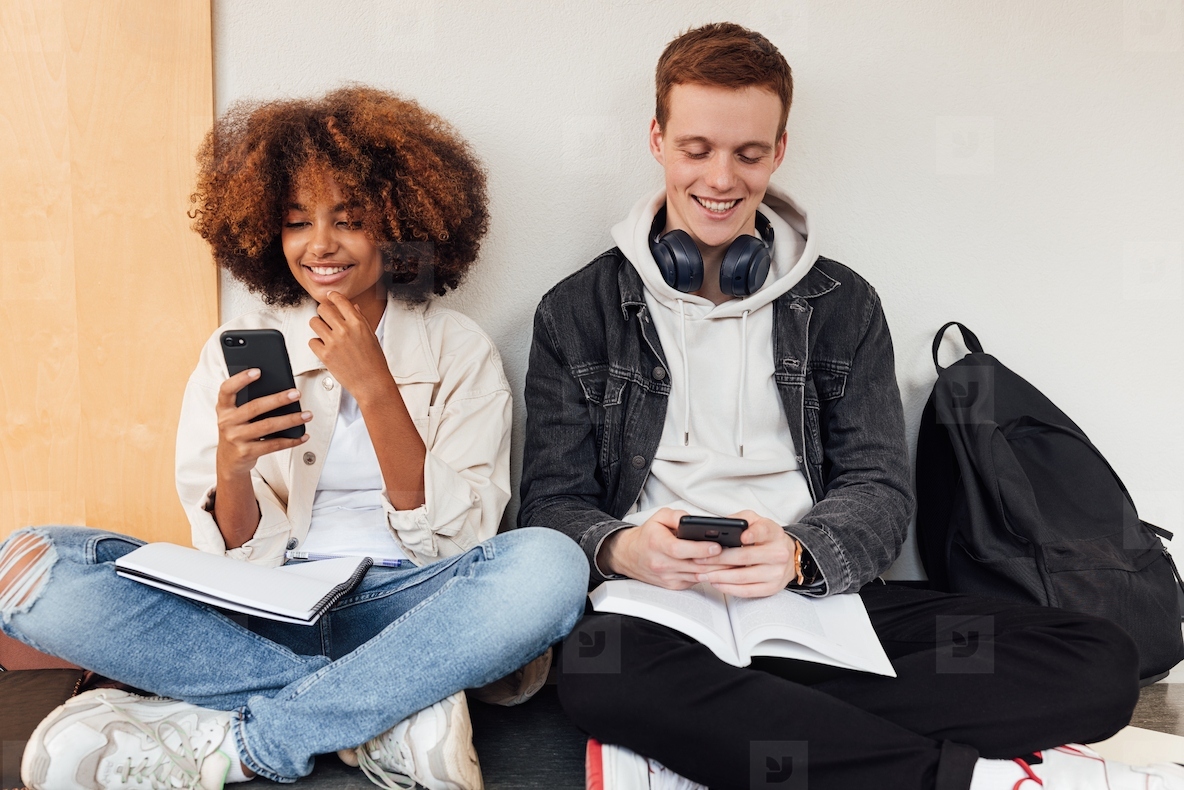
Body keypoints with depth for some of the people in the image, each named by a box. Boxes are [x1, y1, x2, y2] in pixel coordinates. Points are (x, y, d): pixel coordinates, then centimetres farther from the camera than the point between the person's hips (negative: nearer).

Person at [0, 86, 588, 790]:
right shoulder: (235, 352, 7)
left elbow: (453, 542, -6)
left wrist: (374, 390, -15)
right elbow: (236, 555, 3)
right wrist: (233, 469, -20)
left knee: (550, 563, -31)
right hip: (265, 612, 2)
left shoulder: (460, 352, 3)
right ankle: (397, 711, -21)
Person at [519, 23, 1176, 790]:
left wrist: (795, 553, -18)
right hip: (661, 611, -2)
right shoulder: (579, 312, 8)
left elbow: (879, 492, 5)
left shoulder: (842, 304, 11)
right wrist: (621, 548, -20)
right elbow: (553, 502, 4)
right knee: (597, 667, -39)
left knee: (1102, 660, -19)